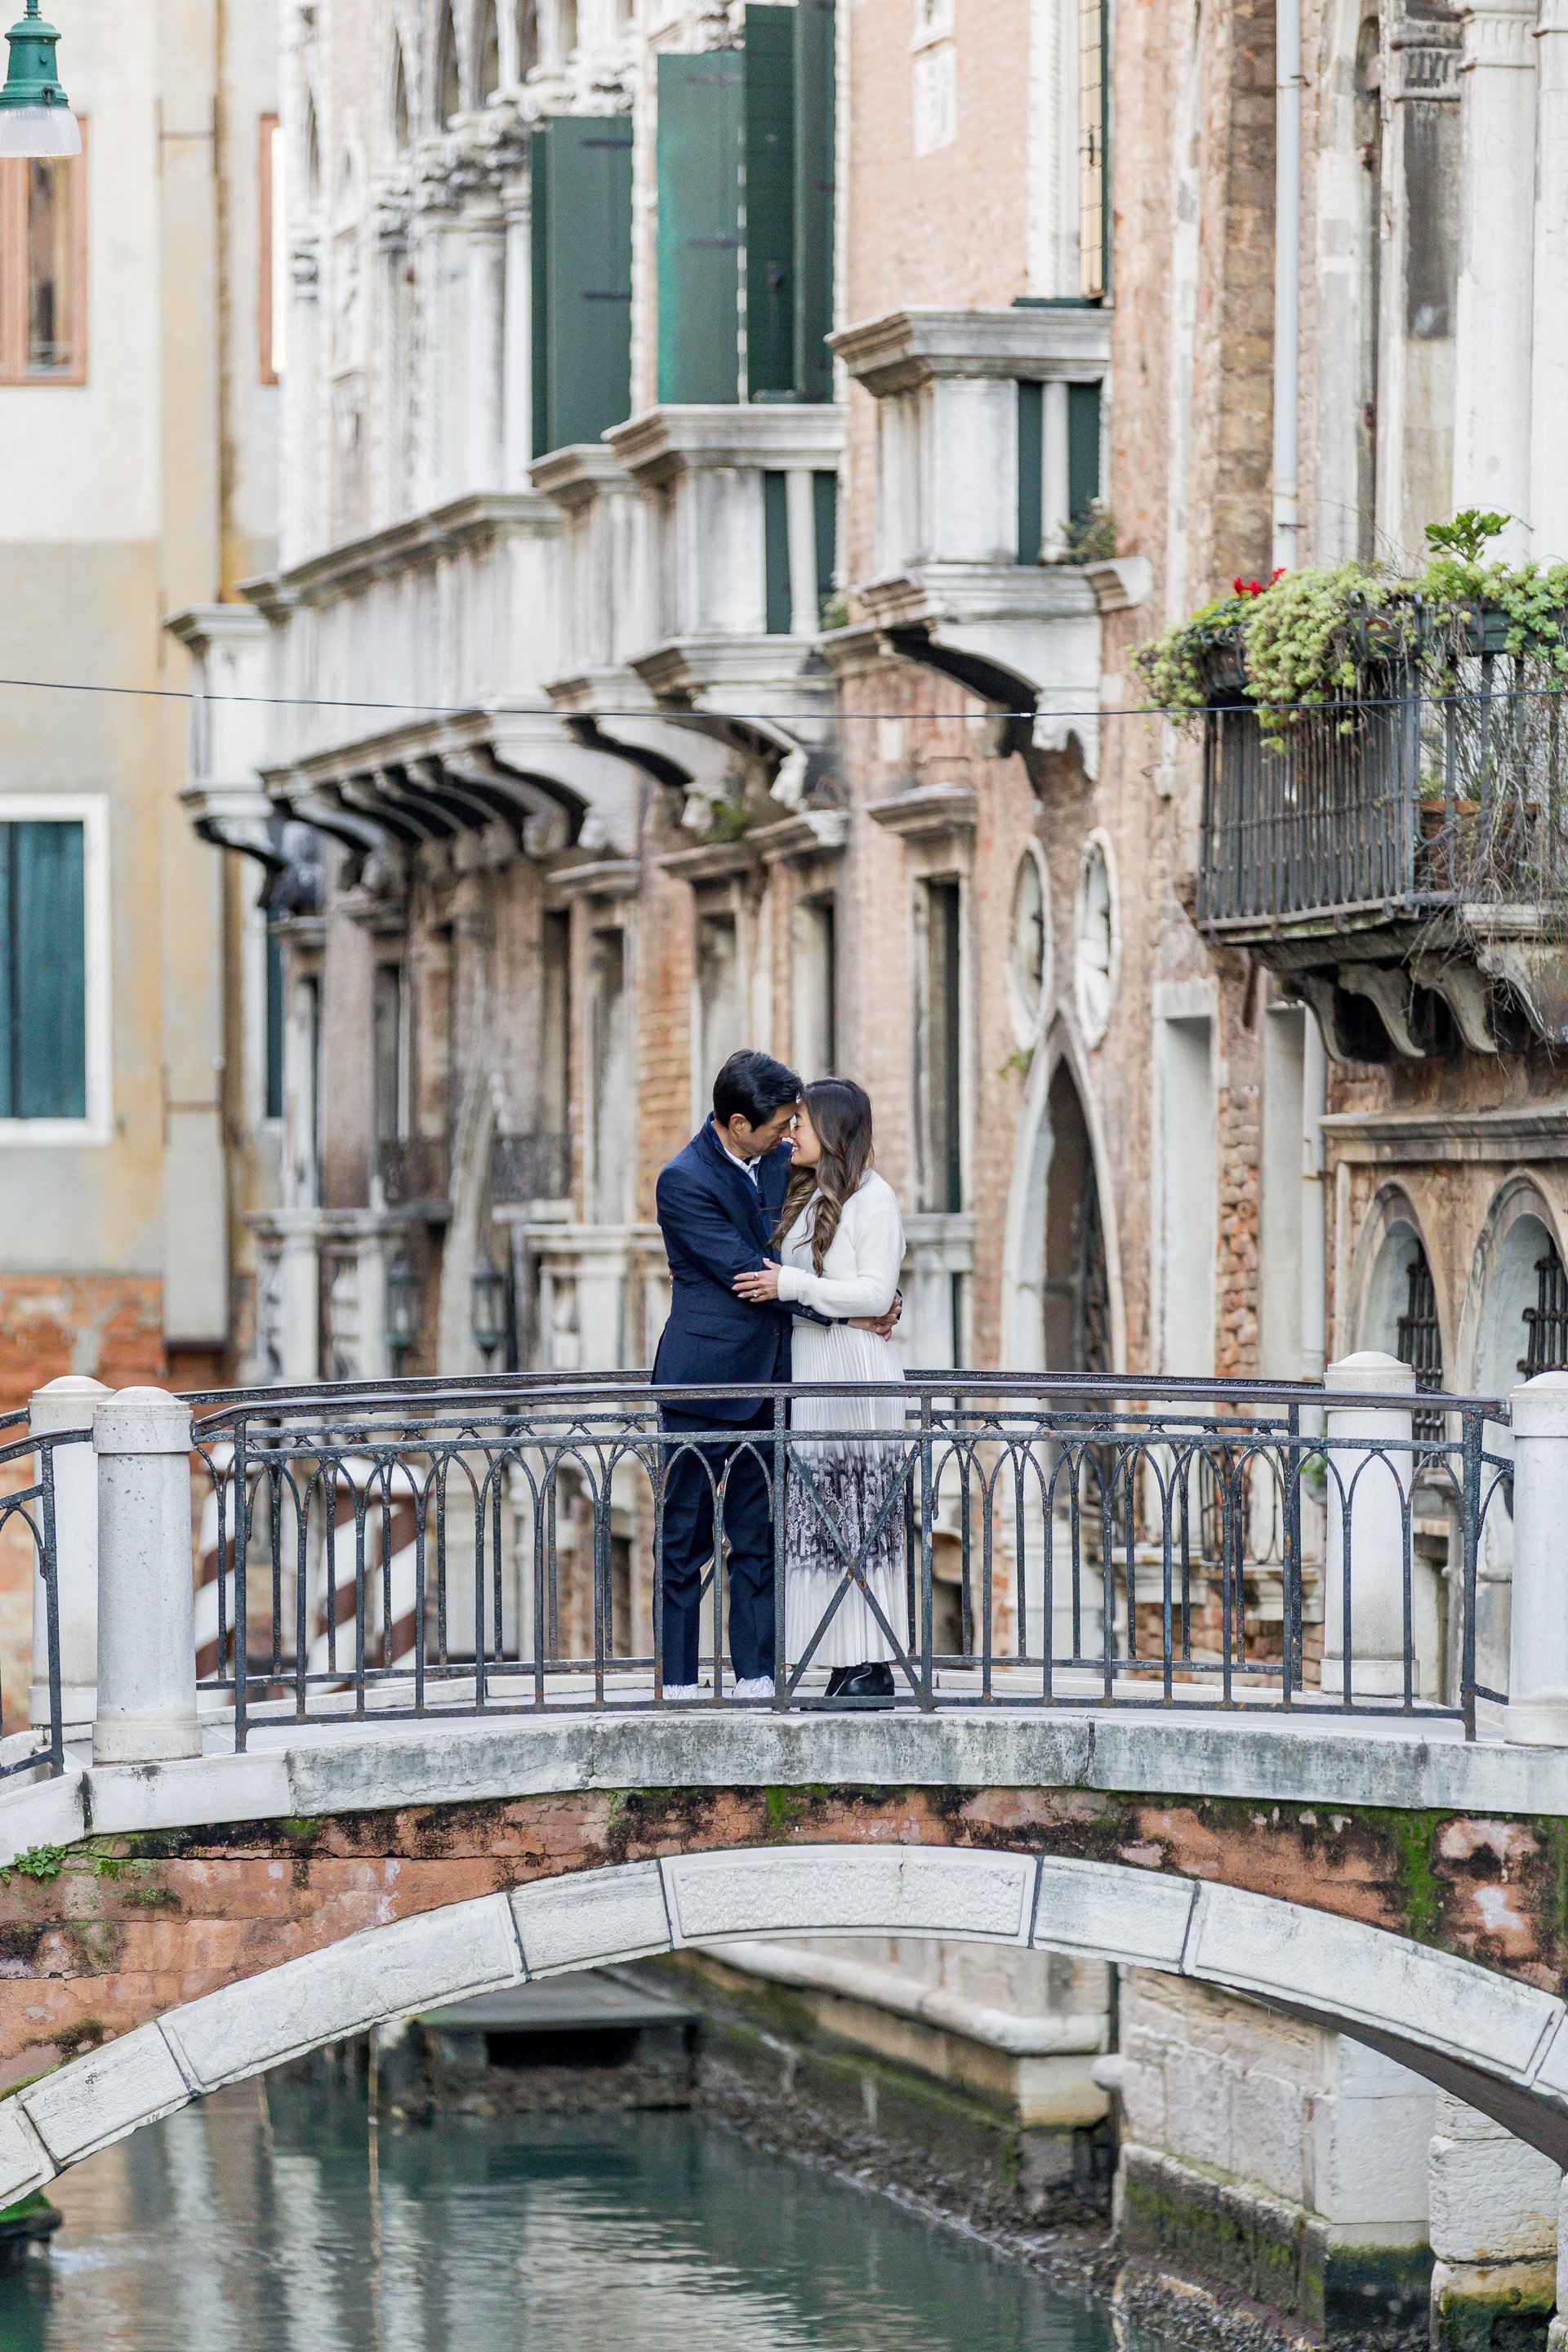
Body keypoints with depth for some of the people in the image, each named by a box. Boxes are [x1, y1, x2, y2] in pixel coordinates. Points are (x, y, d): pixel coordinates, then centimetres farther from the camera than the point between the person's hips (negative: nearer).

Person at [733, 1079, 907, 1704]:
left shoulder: (873, 1197, -7)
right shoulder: (806, 1195, 17)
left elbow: (876, 1294, -13)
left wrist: (791, 1285, -16)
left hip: (855, 1370, -8)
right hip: (808, 1364, 8)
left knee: (861, 1514, -7)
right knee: (819, 1517, 4)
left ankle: (874, 1667, -7)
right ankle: (844, 1661, 5)